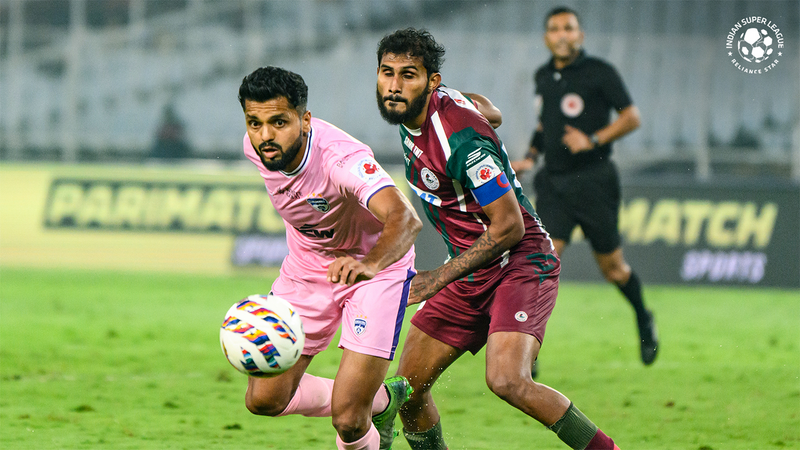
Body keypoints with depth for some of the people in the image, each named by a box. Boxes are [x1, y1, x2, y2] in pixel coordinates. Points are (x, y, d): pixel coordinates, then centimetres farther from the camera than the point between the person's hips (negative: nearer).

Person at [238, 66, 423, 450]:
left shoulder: (342, 158, -36)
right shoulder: (256, 147, -16)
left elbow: (406, 220, -52)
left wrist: (369, 264, -72)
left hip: (377, 264, -6)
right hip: (306, 270, 6)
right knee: (263, 399, -2)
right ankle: (381, 400, 22)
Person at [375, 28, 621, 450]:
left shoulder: (461, 140, -27)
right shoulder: (410, 113, 0)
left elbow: (509, 227, -24)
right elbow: (487, 110, 21)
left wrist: (440, 277, -19)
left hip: (521, 266, -9)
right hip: (471, 272, 9)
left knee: (506, 381, -29)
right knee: (407, 390, 3)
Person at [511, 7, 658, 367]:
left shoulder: (599, 73, -8)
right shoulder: (543, 77, 9)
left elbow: (631, 117, -7)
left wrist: (593, 140, -18)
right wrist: (531, 156, 10)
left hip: (593, 181, -4)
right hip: (554, 183, 4)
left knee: (612, 267, 6)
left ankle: (644, 320, 36)